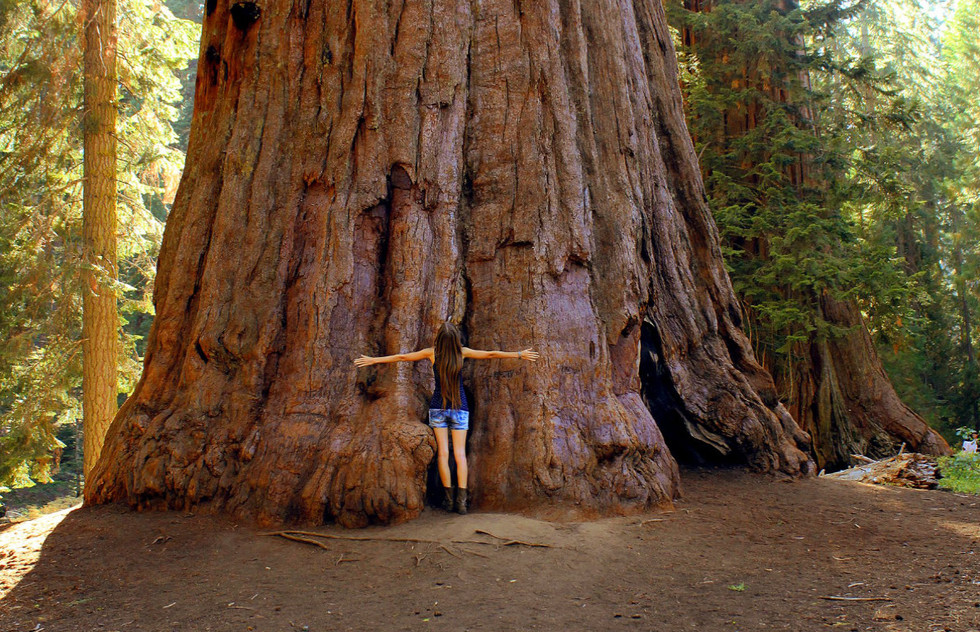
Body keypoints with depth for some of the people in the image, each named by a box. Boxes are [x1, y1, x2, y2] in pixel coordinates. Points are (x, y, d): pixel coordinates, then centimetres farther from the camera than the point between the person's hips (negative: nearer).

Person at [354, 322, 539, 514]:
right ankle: (461, 500, -5)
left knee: (443, 453, 4)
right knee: (460, 454, 1)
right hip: (460, 408, 0)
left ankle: (448, 498, 4)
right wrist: (519, 355, 10)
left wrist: (374, 360, 14)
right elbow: (491, 355, 1)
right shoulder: (462, 352, -6)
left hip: (437, 407, 0)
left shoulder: (432, 352, -5)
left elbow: (401, 357, 3)